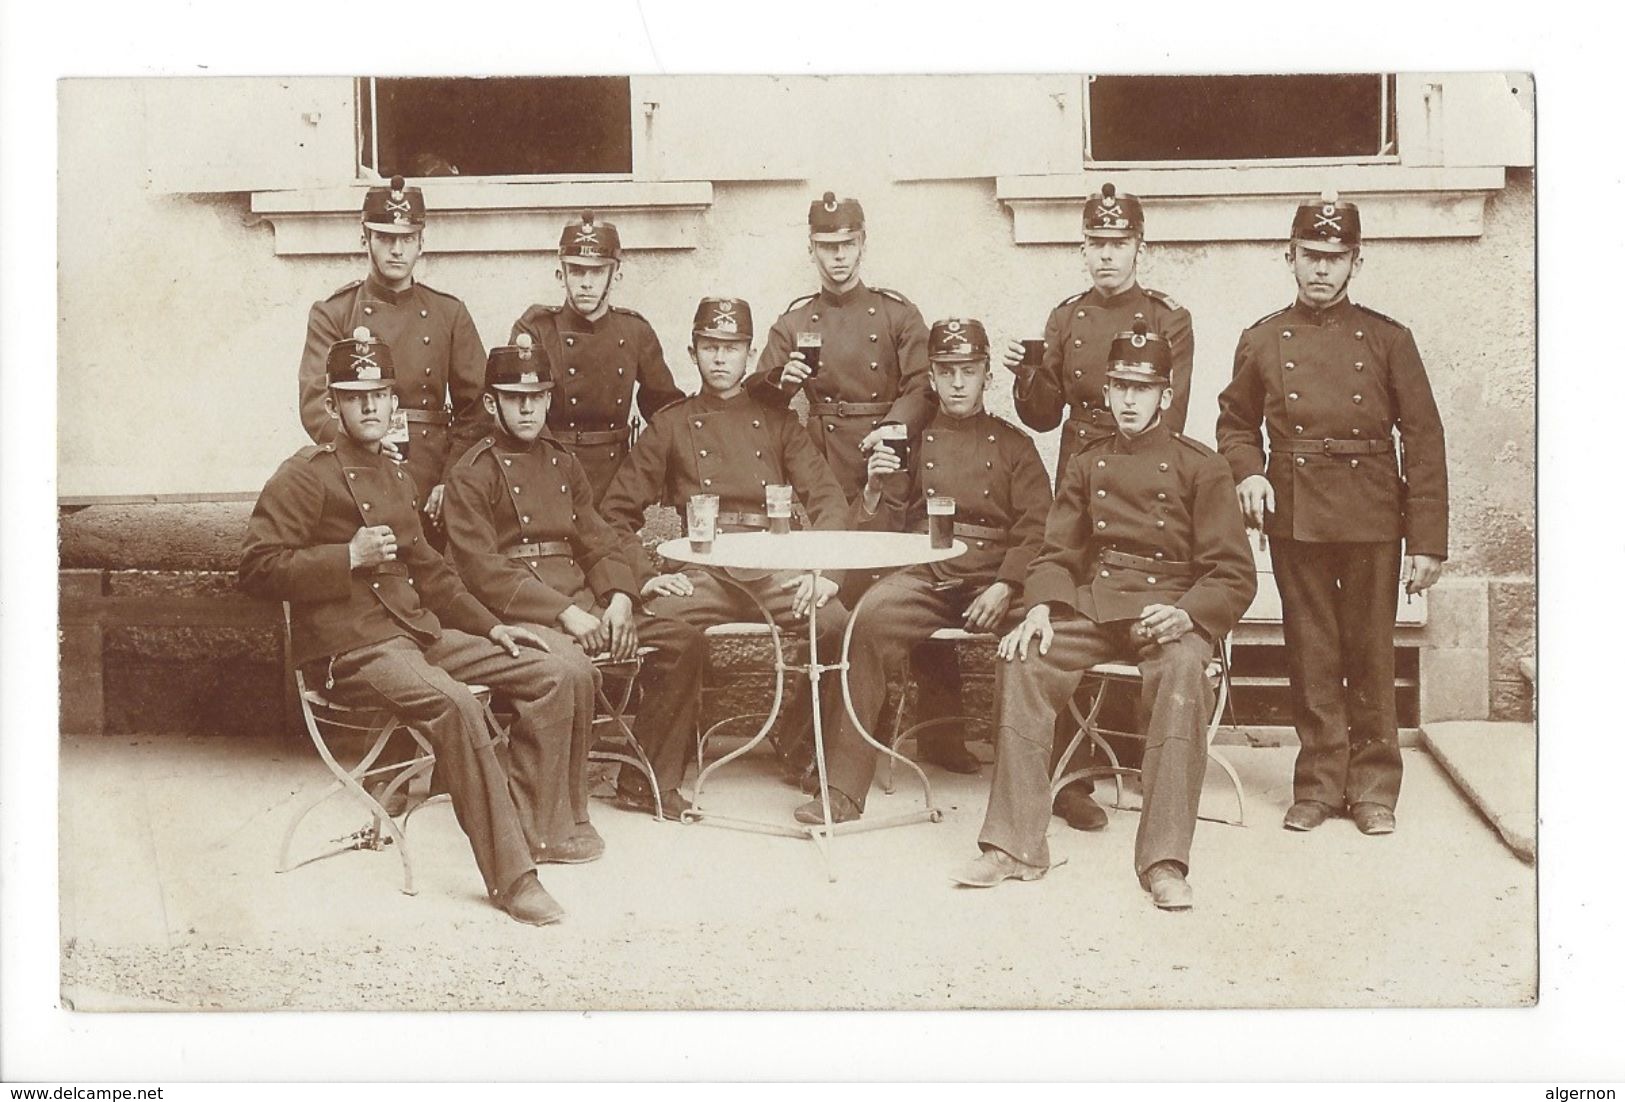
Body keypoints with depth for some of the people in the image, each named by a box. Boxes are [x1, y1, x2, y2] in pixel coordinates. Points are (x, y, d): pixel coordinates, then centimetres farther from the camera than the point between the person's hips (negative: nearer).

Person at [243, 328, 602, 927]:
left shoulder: (392, 475, 23)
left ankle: (535, 828, 4)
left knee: (559, 671, -3)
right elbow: (257, 567, -11)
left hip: (420, 630, 8)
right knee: (452, 703, -37)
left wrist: (492, 626, 17)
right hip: (351, 647, -8)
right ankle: (511, 874, -31)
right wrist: (350, 556, -18)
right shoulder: (306, 475, -2)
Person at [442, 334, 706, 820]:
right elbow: (483, 570, -11)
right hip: (521, 614, -7)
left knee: (685, 642, -8)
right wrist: (564, 613, -20)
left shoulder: (565, 465, 21)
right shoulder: (471, 474, -1)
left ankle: (647, 784, 1)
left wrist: (619, 598, -6)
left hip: (584, 604, 7)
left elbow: (599, 543, 17)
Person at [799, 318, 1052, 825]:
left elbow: (1038, 528, 5)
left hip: (993, 579, 0)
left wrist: (1005, 587, -11)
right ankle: (843, 788, -30)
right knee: (871, 618, -32)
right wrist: (875, 489, -8)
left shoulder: (1013, 444, 16)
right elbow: (884, 528, 14)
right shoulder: (913, 439, 18)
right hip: (923, 574, 0)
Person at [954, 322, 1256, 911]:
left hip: (1171, 608, -3)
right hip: (1093, 604, 3)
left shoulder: (1201, 466, 3)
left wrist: (1186, 614, -22)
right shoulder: (1087, 464, 15)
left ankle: (1164, 862, -32)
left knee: (1181, 674, -37)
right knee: (1024, 662, -25)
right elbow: (1057, 553, 15)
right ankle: (1014, 847, -19)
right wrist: (1041, 609, -8)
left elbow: (1235, 574, -1)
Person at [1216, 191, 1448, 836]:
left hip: (1372, 519, -1)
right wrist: (1247, 474, -4)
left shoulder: (1388, 340, 2)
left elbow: (1424, 442, 0)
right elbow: (1236, 422, 18)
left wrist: (1427, 542, -5)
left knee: (1371, 654, 5)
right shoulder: (1261, 341, 6)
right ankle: (1318, 783, 18)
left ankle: (1373, 787, 17)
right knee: (1310, 655, 7)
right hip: (1294, 517, 1)